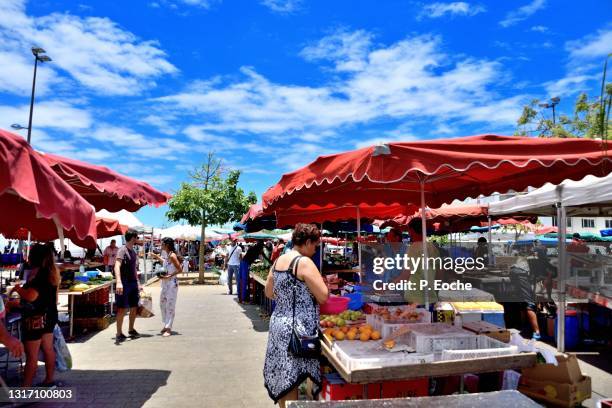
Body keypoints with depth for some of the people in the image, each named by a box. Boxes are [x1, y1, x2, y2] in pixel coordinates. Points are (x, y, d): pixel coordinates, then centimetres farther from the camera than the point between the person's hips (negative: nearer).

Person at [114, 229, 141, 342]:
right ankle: (119, 334, 3)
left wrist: (137, 282, 22)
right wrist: (118, 282, -39)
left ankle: (131, 330, 28)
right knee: (122, 309, -5)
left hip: (133, 283, 8)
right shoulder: (122, 250, -12)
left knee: (134, 308, 13)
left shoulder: (133, 251, 14)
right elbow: (117, 266, -26)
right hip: (124, 283, -8)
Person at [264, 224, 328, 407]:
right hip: (296, 328, -8)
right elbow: (323, 296, -17)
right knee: (291, 380, 4)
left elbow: (269, 292, 18)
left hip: (278, 322, 8)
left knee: (282, 378, 18)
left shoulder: (278, 260, 8)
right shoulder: (304, 262, -16)